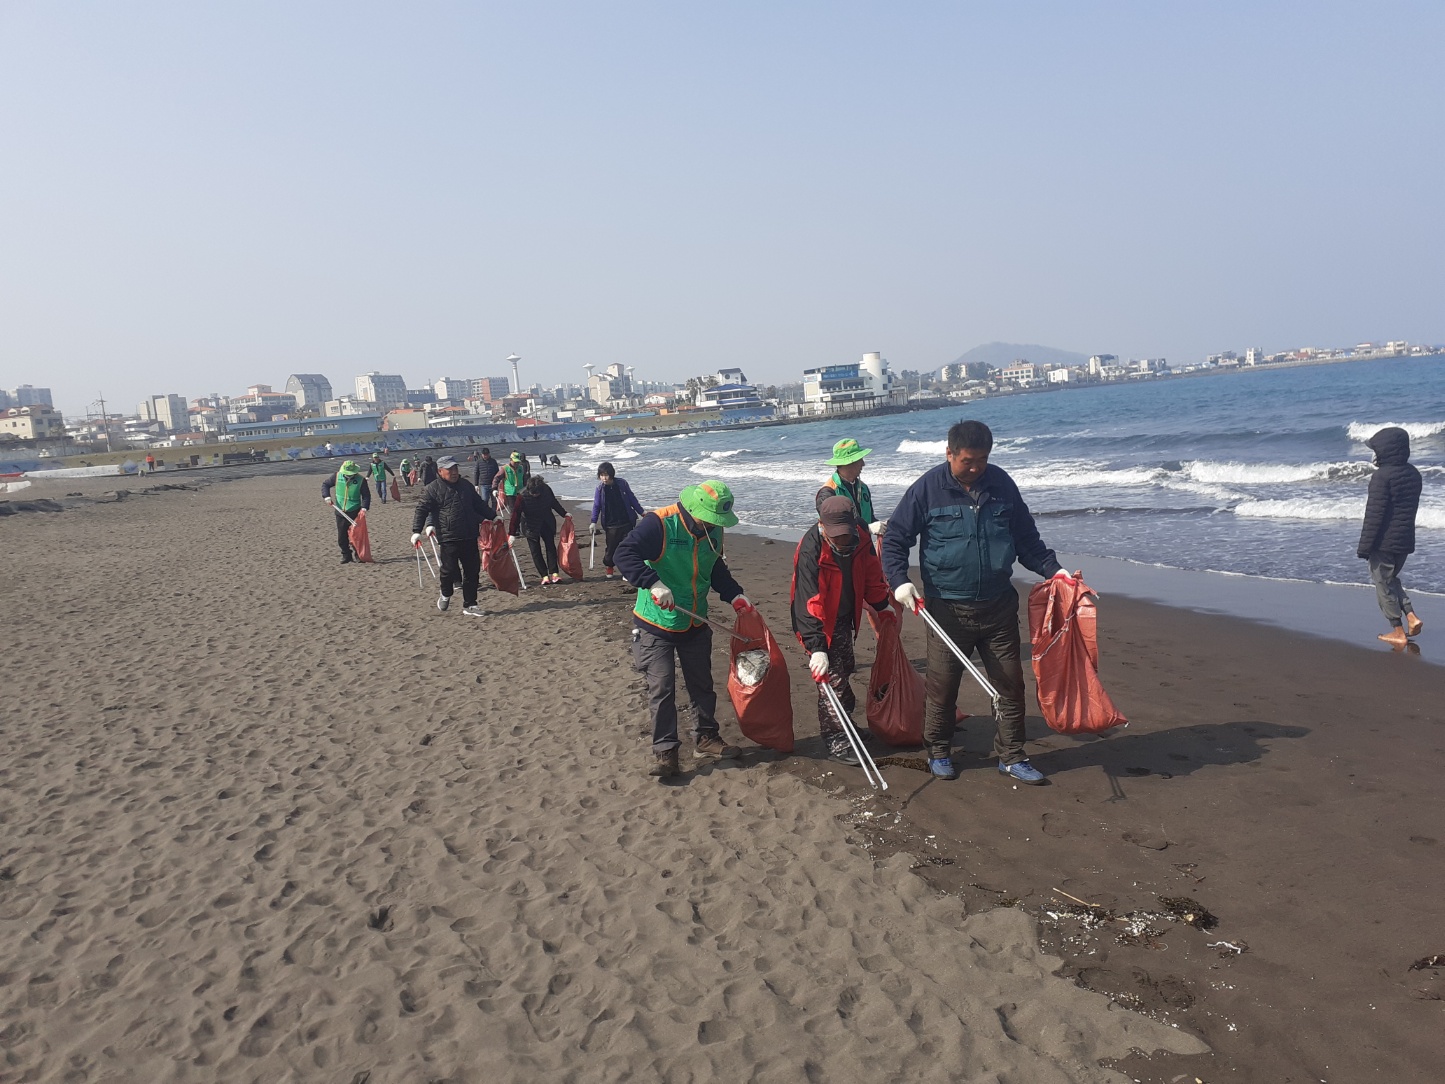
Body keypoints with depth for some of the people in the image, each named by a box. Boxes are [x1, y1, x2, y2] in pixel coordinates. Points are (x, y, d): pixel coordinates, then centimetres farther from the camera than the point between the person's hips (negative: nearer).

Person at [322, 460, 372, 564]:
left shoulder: (361, 480, -9)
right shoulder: (337, 476, -3)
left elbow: (366, 495, -4)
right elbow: (325, 484, 9)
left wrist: (364, 507, -19)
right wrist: (327, 496, -7)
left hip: (354, 512, -3)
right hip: (340, 512, 3)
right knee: (341, 537, 7)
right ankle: (346, 555, 21)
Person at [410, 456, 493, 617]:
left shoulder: (466, 485, 15)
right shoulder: (433, 489, -4)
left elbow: (480, 505, 26)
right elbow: (421, 510, -7)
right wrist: (416, 531, -17)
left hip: (469, 537, 5)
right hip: (448, 539, -5)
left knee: (472, 571, 6)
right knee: (449, 570, -7)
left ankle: (469, 605, 16)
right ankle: (446, 595, 25)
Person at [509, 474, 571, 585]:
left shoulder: (547, 490, -17)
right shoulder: (523, 496, -26)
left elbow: (554, 503, 4)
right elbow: (516, 514, -24)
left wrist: (564, 513, 13)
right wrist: (512, 533, -26)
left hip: (547, 524, 3)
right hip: (531, 527, -3)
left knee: (551, 547, -3)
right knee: (536, 551, -3)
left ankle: (554, 573, -2)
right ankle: (544, 576, 0)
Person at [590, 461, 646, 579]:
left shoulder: (622, 483, -4)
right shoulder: (600, 488, -3)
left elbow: (632, 499, 7)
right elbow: (596, 505, 3)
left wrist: (642, 511, 7)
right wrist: (593, 522, -4)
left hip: (626, 522, 0)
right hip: (611, 524, 0)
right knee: (611, 548, 4)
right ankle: (609, 569, 25)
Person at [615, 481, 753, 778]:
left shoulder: (713, 531, -1)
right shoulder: (659, 524, -23)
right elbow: (625, 555, -29)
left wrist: (734, 595, 1)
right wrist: (653, 584, -39)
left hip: (696, 625, 6)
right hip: (656, 625, -6)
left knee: (702, 684, 16)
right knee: (661, 689, -3)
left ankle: (706, 738, 32)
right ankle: (665, 752, 8)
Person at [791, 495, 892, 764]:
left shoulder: (860, 539, -15)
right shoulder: (810, 552, -34)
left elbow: (872, 577, 3)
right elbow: (808, 602, -39)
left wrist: (883, 607, 11)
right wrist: (816, 647, -45)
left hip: (845, 619, 7)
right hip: (820, 624, -7)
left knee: (845, 671, 22)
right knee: (832, 680, -6)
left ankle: (846, 723, 43)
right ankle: (835, 739, 9)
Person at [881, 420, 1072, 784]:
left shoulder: (1001, 484, 3)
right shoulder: (928, 489, -6)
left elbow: (1026, 536, 13)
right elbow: (894, 538, -1)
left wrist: (1053, 569, 2)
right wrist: (899, 580, -15)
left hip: (999, 607, 3)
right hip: (948, 609, -3)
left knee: (1010, 683, 8)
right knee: (942, 685, 4)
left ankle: (1011, 757, 22)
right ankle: (939, 752, 25)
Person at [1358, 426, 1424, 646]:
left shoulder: (1382, 476, -18)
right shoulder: (1413, 473, 7)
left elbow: (1374, 514, -18)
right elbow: (1412, 508, 16)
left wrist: (1364, 546, -12)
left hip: (1384, 541, -8)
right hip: (1405, 540, 8)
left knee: (1383, 585, 4)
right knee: (1391, 579, 25)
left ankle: (1398, 632, 8)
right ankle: (1411, 617, 13)